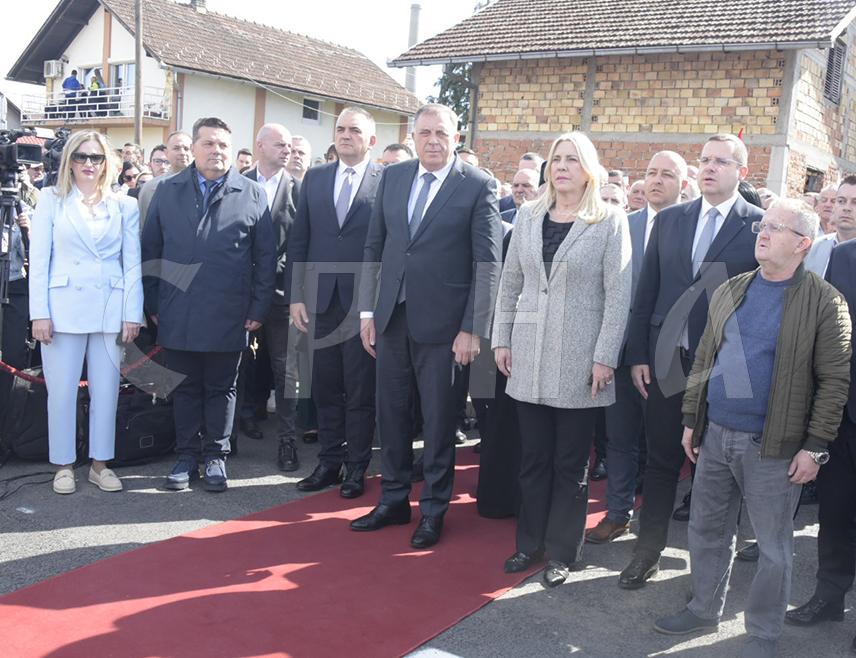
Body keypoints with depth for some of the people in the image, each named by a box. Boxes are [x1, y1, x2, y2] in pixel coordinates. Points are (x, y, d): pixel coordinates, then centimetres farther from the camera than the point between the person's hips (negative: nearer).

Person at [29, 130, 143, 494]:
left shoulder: (125, 205, 9)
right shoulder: (52, 199, 6)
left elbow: (133, 263, 6)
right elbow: (38, 259, 2)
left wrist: (133, 314, -1)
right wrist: (39, 313, -6)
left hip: (110, 309, 1)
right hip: (63, 308, -1)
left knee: (106, 390, 5)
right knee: (62, 391, 2)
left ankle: (100, 463, 18)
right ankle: (63, 464, 15)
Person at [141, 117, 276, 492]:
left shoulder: (253, 195, 2)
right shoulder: (168, 191, 8)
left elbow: (266, 257, 1)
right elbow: (150, 250, 9)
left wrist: (259, 309, -3)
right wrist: (153, 304, 5)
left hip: (228, 316, -1)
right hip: (178, 316, 2)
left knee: (221, 388, 9)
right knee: (185, 387, 10)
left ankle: (216, 456, 21)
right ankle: (187, 455, 22)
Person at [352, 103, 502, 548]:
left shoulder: (478, 186, -6)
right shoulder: (392, 177, 8)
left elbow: (487, 262, -8)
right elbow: (374, 247, 11)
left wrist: (472, 329, -11)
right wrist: (367, 311, 7)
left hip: (441, 321, -4)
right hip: (391, 315, 4)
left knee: (438, 418, 6)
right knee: (391, 411, 13)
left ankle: (433, 509, 22)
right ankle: (393, 500, 29)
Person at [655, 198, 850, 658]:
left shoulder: (824, 303, -8)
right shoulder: (729, 291, 8)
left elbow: (834, 380, -9)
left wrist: (815, 447, -11)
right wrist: (691, 420, 10)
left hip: (772, 447, -5)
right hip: (714, 436, 5)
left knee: (773, 547, 8)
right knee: (707, 531, 17)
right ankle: (704, 609, 36)